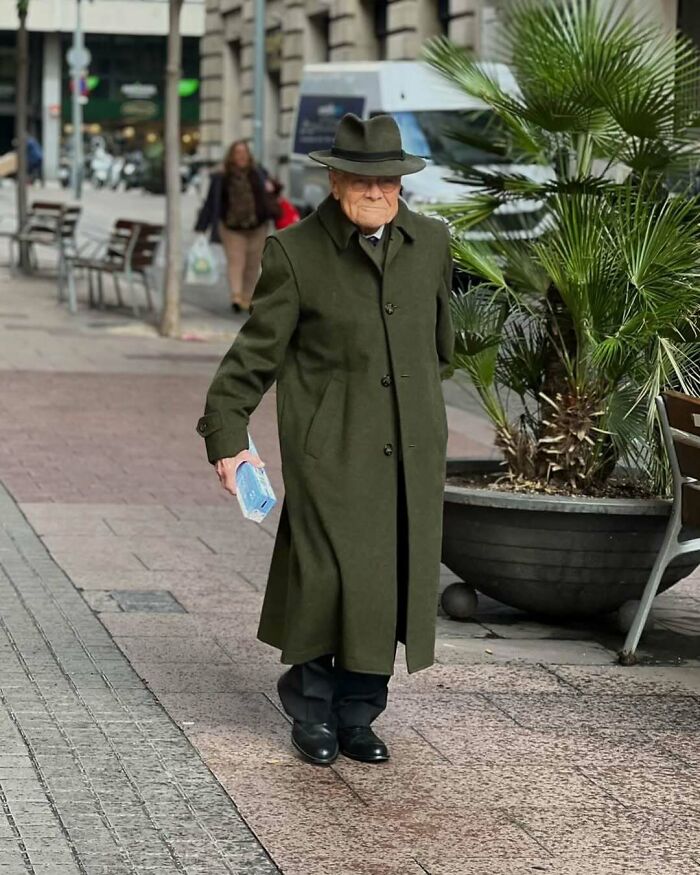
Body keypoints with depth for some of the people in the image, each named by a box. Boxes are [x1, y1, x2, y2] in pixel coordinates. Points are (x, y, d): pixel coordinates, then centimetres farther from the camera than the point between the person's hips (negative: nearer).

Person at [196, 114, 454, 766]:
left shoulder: (430, 242, 7)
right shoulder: (296, 253, -4)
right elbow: (256, 352, -2)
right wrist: (226, 436, -7)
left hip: (409, 445, 4)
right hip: (329, 444, -4)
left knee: (389, 581, 3)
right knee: (328, 576, -11)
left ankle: (356, 716, 17)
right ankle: (311, 710, 10)